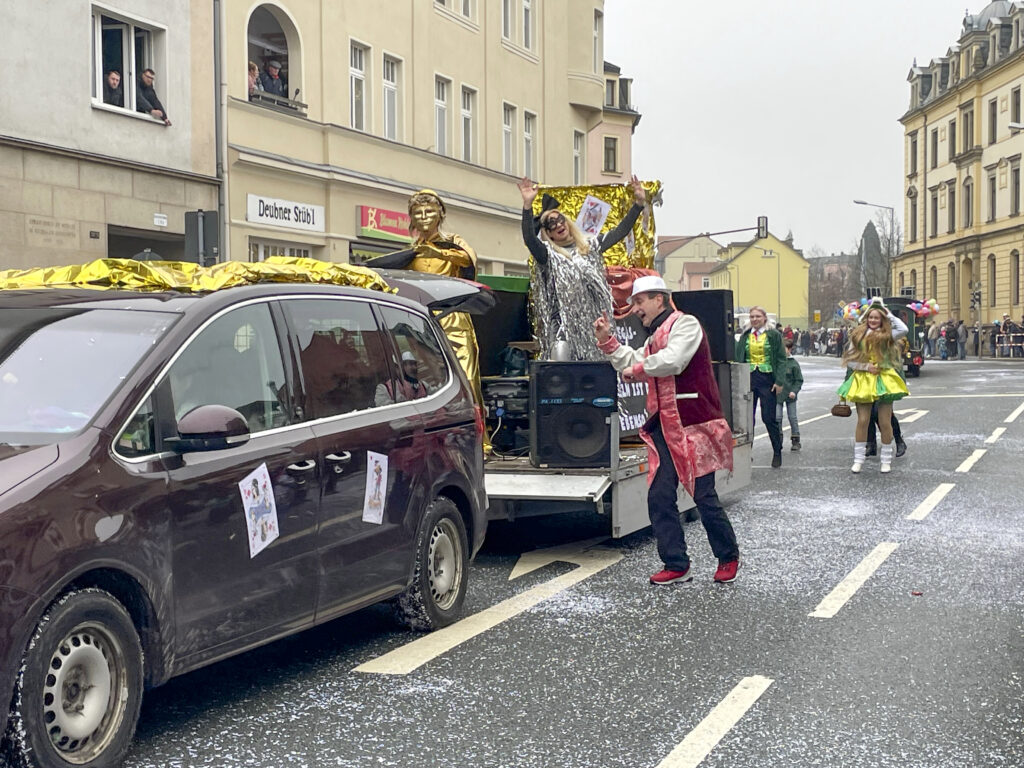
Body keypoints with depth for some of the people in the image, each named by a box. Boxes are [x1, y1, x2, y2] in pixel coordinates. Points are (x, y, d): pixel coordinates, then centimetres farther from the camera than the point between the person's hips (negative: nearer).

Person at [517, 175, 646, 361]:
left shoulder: (589, 247, 14)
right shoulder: (548, 254, 2)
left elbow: (620, 231, 14)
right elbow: (529, 239, -16)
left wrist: (639, 203, 6)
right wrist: (528, 204, -28)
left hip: (593, 322, 4)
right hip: (563, 323, -4)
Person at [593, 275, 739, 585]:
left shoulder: (685, 324, -9)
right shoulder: (655, 337, 22)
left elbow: (672, 360, -24)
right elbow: (633, 365, 25)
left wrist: (638, 369, -9)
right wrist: (607, 340, 15)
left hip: (694, 427, -9)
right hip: (665, 428, 9)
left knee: (704, 497, -1)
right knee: (659, 497, 3)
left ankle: (728, 558, 20)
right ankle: (676, 565, 12)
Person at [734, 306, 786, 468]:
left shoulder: (773, 335, 1)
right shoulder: (745, 336, 11)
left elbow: (781, 359, -1)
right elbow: (738, 358, 12)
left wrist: (779, 381, -10)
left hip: (767, 379, -3)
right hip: (748, 379, 3)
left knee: (769, 418, -1)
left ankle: (777, 452, 13)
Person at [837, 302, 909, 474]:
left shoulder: (887, 335, 5)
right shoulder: (858, 335, 7)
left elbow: (904, 329, -15)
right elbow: (849, 360, 5)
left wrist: (889, 314, -3)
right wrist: (866, 367, -9)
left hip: (884, 380, 0)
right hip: (863, 380, 1)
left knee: (885, 422, 2)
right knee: (862, 421, -1)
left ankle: (886, 460, 12)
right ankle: (858, 459, 7)